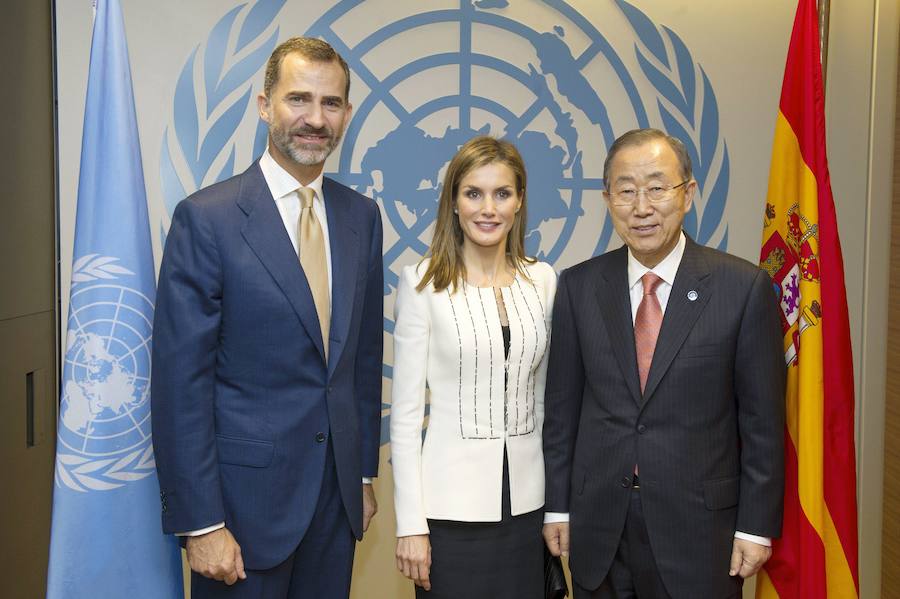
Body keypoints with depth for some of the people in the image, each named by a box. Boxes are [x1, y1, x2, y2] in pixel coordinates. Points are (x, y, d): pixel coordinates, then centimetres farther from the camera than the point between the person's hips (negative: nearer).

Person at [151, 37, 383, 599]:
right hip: (247, 494, -5)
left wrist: (365, 472, 12)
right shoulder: (206, 219, -12)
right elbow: (181, 382, -13)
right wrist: (201, 522, -13)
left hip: (338, 491, 5)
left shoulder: (362, 216, 5)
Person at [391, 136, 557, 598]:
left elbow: (544, 398, 10)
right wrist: (410, 523, -10)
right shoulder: (423, 283, -9)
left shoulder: (543, 280, 2)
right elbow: (405, 412, -8)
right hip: (453, 505, -3)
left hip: (528, 502, 4)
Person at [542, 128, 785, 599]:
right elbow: (562, 405, 4)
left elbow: (763, 419, -4)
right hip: (598, 530, 2)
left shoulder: (744, 287, -8)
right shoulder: (578, 286, -1)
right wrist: (558, 506, 5)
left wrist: (757, 525, -4)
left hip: (698, 525, -2)